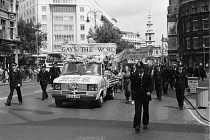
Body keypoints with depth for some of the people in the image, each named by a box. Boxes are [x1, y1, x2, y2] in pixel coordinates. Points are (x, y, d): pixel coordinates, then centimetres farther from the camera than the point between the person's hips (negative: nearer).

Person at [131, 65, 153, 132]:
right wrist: (134, 91, 7)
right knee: (137, 111, -11)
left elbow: (151, 85, -7)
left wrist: (149, 91, -22)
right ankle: (137, 126, -13)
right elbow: (132, 86, 14)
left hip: (145, 96, 1)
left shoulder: (148, 77, -1)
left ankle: (145, 124, 29)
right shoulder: (134, 77, 3)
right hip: (137, 97, -1)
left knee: (146, 111, 12)